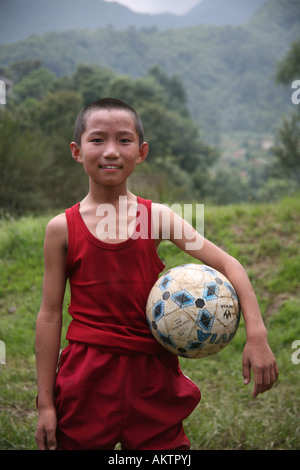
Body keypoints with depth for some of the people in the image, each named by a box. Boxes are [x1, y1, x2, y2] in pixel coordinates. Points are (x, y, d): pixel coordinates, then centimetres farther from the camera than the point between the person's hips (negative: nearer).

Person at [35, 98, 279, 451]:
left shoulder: (157, 216, -1)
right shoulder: (63, 228, -3)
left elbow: (228, 265, -3)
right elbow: (49, 315, -1)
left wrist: (256, 335, -15)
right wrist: (45, 403, -1)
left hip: (153, 375, 1)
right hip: (87, 378, -1)